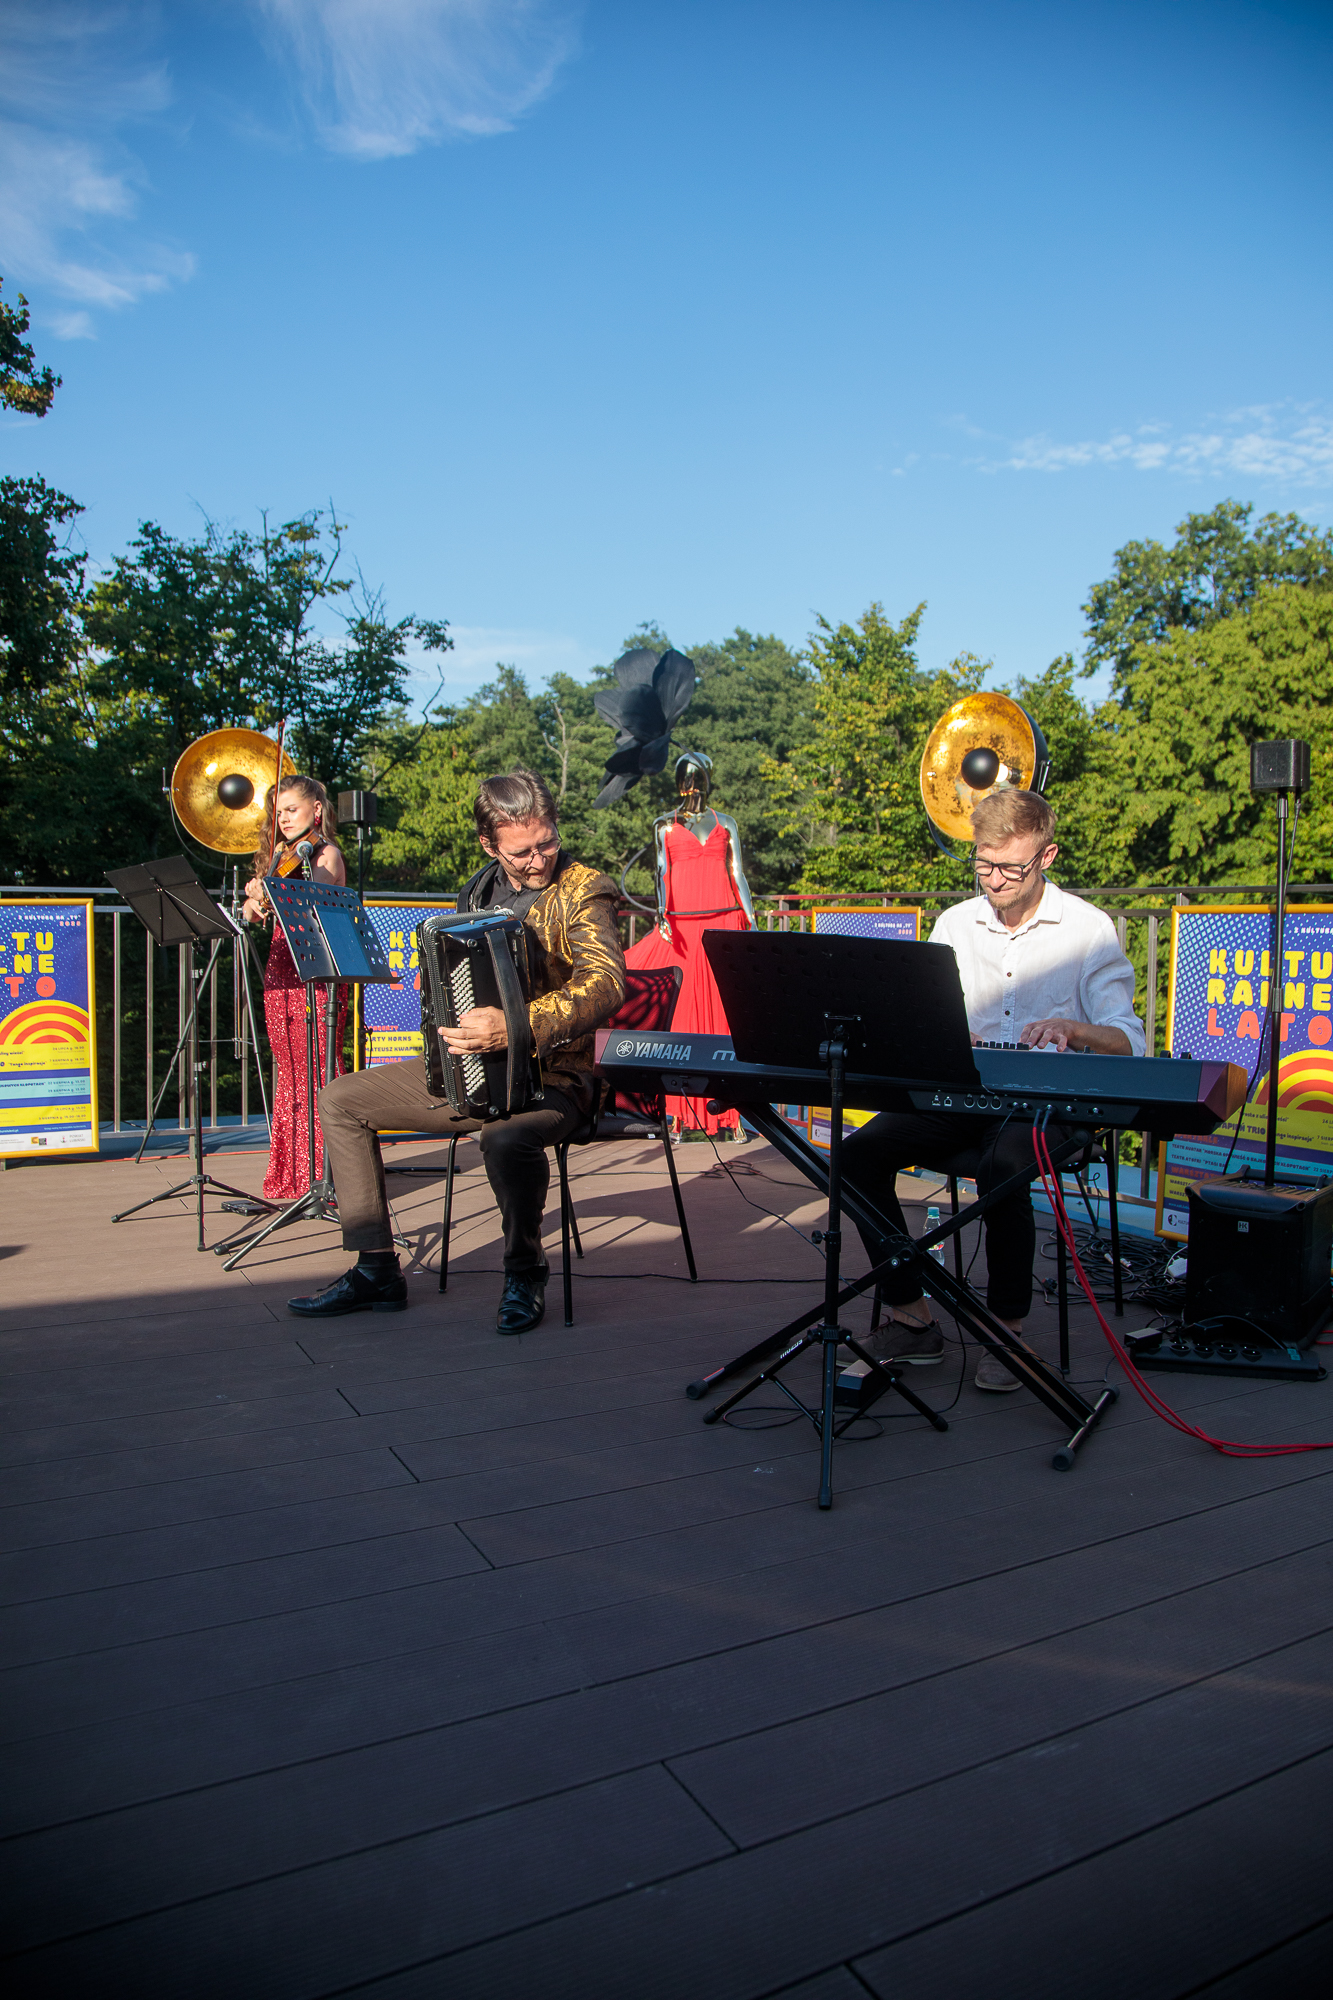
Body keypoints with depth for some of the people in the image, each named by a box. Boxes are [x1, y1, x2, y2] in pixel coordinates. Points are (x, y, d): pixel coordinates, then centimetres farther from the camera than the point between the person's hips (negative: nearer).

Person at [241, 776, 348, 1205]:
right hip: (280, 971, 7)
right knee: (287, 1071, 9)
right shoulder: (279, 856, 18)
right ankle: (290, 1173, 16)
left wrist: (271, 893, -34)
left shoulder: (325, 854, -2)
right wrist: (254, 902, -8)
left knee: (318, 1070, -8)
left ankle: (326, 1172, -4)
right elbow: (251, 916, 13)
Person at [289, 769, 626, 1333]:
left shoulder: (583, 890, -12)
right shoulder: (480, 890, 10)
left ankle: (524, 1273, -10)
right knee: (340, 1100, 5)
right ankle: (376, 1270, 7)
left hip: (551, 1079, -7)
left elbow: (605, 985, -30)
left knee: (507, 1139, -40)